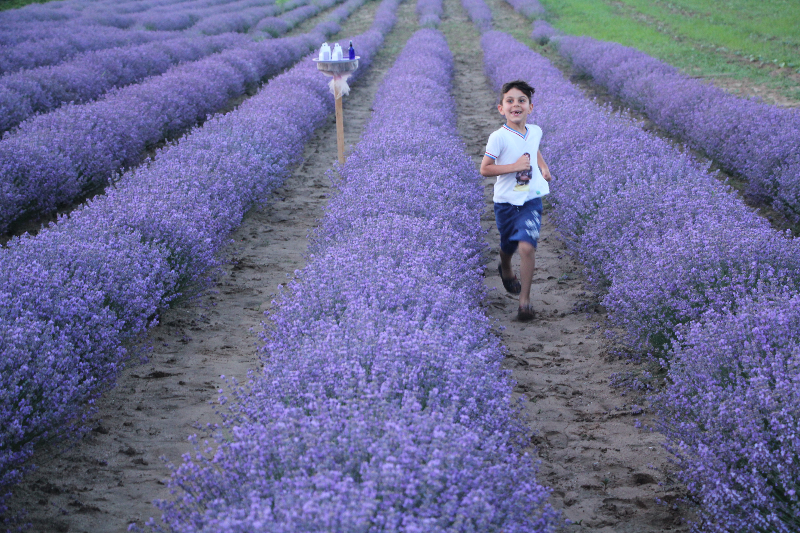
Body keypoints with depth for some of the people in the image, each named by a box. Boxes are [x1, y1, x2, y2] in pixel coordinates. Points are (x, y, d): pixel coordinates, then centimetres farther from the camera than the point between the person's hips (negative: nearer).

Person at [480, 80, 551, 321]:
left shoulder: (535, 132, 1)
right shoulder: (498, 137, -15)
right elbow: (484, 169, -16)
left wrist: (543, 166, 10)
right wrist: (514, 166, -22)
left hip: (531, 200, 1)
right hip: (506, 201, -1)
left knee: (527, 247, -16)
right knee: (507, 246, 18)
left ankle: (525, 300, -8)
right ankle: (505, 270, 55)